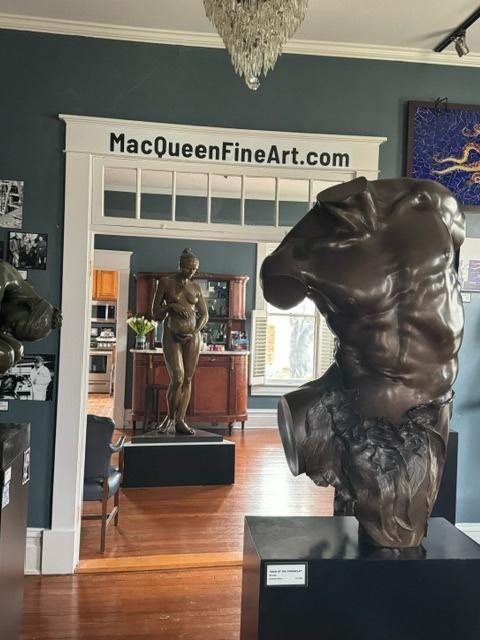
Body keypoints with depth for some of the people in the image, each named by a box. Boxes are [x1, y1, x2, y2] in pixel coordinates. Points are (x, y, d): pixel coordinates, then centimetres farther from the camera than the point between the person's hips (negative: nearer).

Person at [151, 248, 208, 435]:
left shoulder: (195, 287, 11)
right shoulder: (165, 282, 2)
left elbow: (204, 315, 13)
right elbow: (155, 314, 3)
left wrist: (194, 332, -3)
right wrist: (171, 306, -15)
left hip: (193, 336, 3)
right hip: (172, 335, -3)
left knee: (188, 379, 1)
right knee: (177, 378, -13)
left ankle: (180, 421, 8)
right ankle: (170, 417, 8)